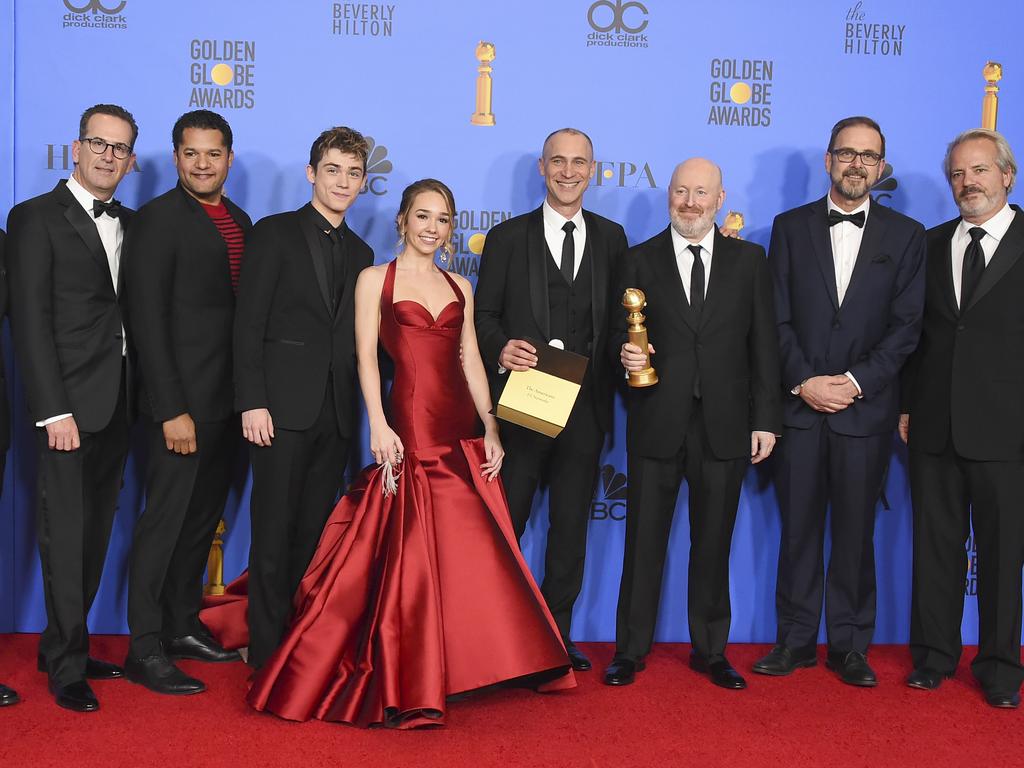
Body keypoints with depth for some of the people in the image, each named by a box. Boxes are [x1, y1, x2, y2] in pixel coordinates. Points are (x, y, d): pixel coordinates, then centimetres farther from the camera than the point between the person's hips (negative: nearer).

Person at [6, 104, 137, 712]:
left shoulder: (130, 223, 14)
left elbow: (130, 312, 12)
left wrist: (139, 397, 3)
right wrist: (53, 411, -16)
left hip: (118, 403, 6)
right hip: (70, 403, -6)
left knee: (96, 531, 12)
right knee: (65, 534, 0)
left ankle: (65, 645, 25)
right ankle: (67, 666, 13)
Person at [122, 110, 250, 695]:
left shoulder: (240, 221, 13)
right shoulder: (159, 218, -9)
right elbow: (148, 320, -14)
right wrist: (171, 410, -18)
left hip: (231, 400, 7)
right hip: (185, 400, -7)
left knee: (204, 517, 15)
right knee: (166, 520, -1)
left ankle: (184, 625, 29)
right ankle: (146, 650, 10)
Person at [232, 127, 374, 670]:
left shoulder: (361, 253, 17)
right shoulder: (275, 233, 1)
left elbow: (354, 337, 15)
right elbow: (249, 323, -6)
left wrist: (364, 405, 6)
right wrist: (251, 402, -13)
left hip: (336, 414, 5)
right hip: (284, 406, -5)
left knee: (313, 533, 9)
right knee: (274, 533, -1)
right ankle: (266, 648, 10)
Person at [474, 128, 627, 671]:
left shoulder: (612, 238, 10)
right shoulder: (508, 237, 5)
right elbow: (483, 314, 1)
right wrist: (500, 349, -19)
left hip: (585, 405, 2)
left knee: (571, 527, 10)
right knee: (503, 523, 3)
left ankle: (556, 635, 22)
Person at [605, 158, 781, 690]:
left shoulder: (749, 260, 7)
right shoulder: (640, 260, 6)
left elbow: (763, 344, 4)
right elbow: (621, 336, 7)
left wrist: (765, 418, 0)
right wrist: (625, 355, -17)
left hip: (725, 425, 1)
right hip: (657, 422, 0)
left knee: (713, 543, 10)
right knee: (644, 540, 5)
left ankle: (711, 651, 24)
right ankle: (630, 650, 18)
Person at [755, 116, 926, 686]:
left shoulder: (906, 235, 6)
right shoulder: (791, 227, 8)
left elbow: (907, 327, -1)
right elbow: (777, 318, 2)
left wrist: (854, 382, -11)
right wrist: (804, 382, -9)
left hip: (866, 408, 0)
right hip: (799, 404, 1)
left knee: (856, 532, 6)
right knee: (799, 527, 6)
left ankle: (850, 645, 17)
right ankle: (796, 640, 17)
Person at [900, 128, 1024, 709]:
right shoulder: (932, 244, 11)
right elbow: (916, 331, 11)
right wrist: (907, 404, 6)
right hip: (934, 424, 4)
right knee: (936, 543, 10)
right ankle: (935, 655, 23)